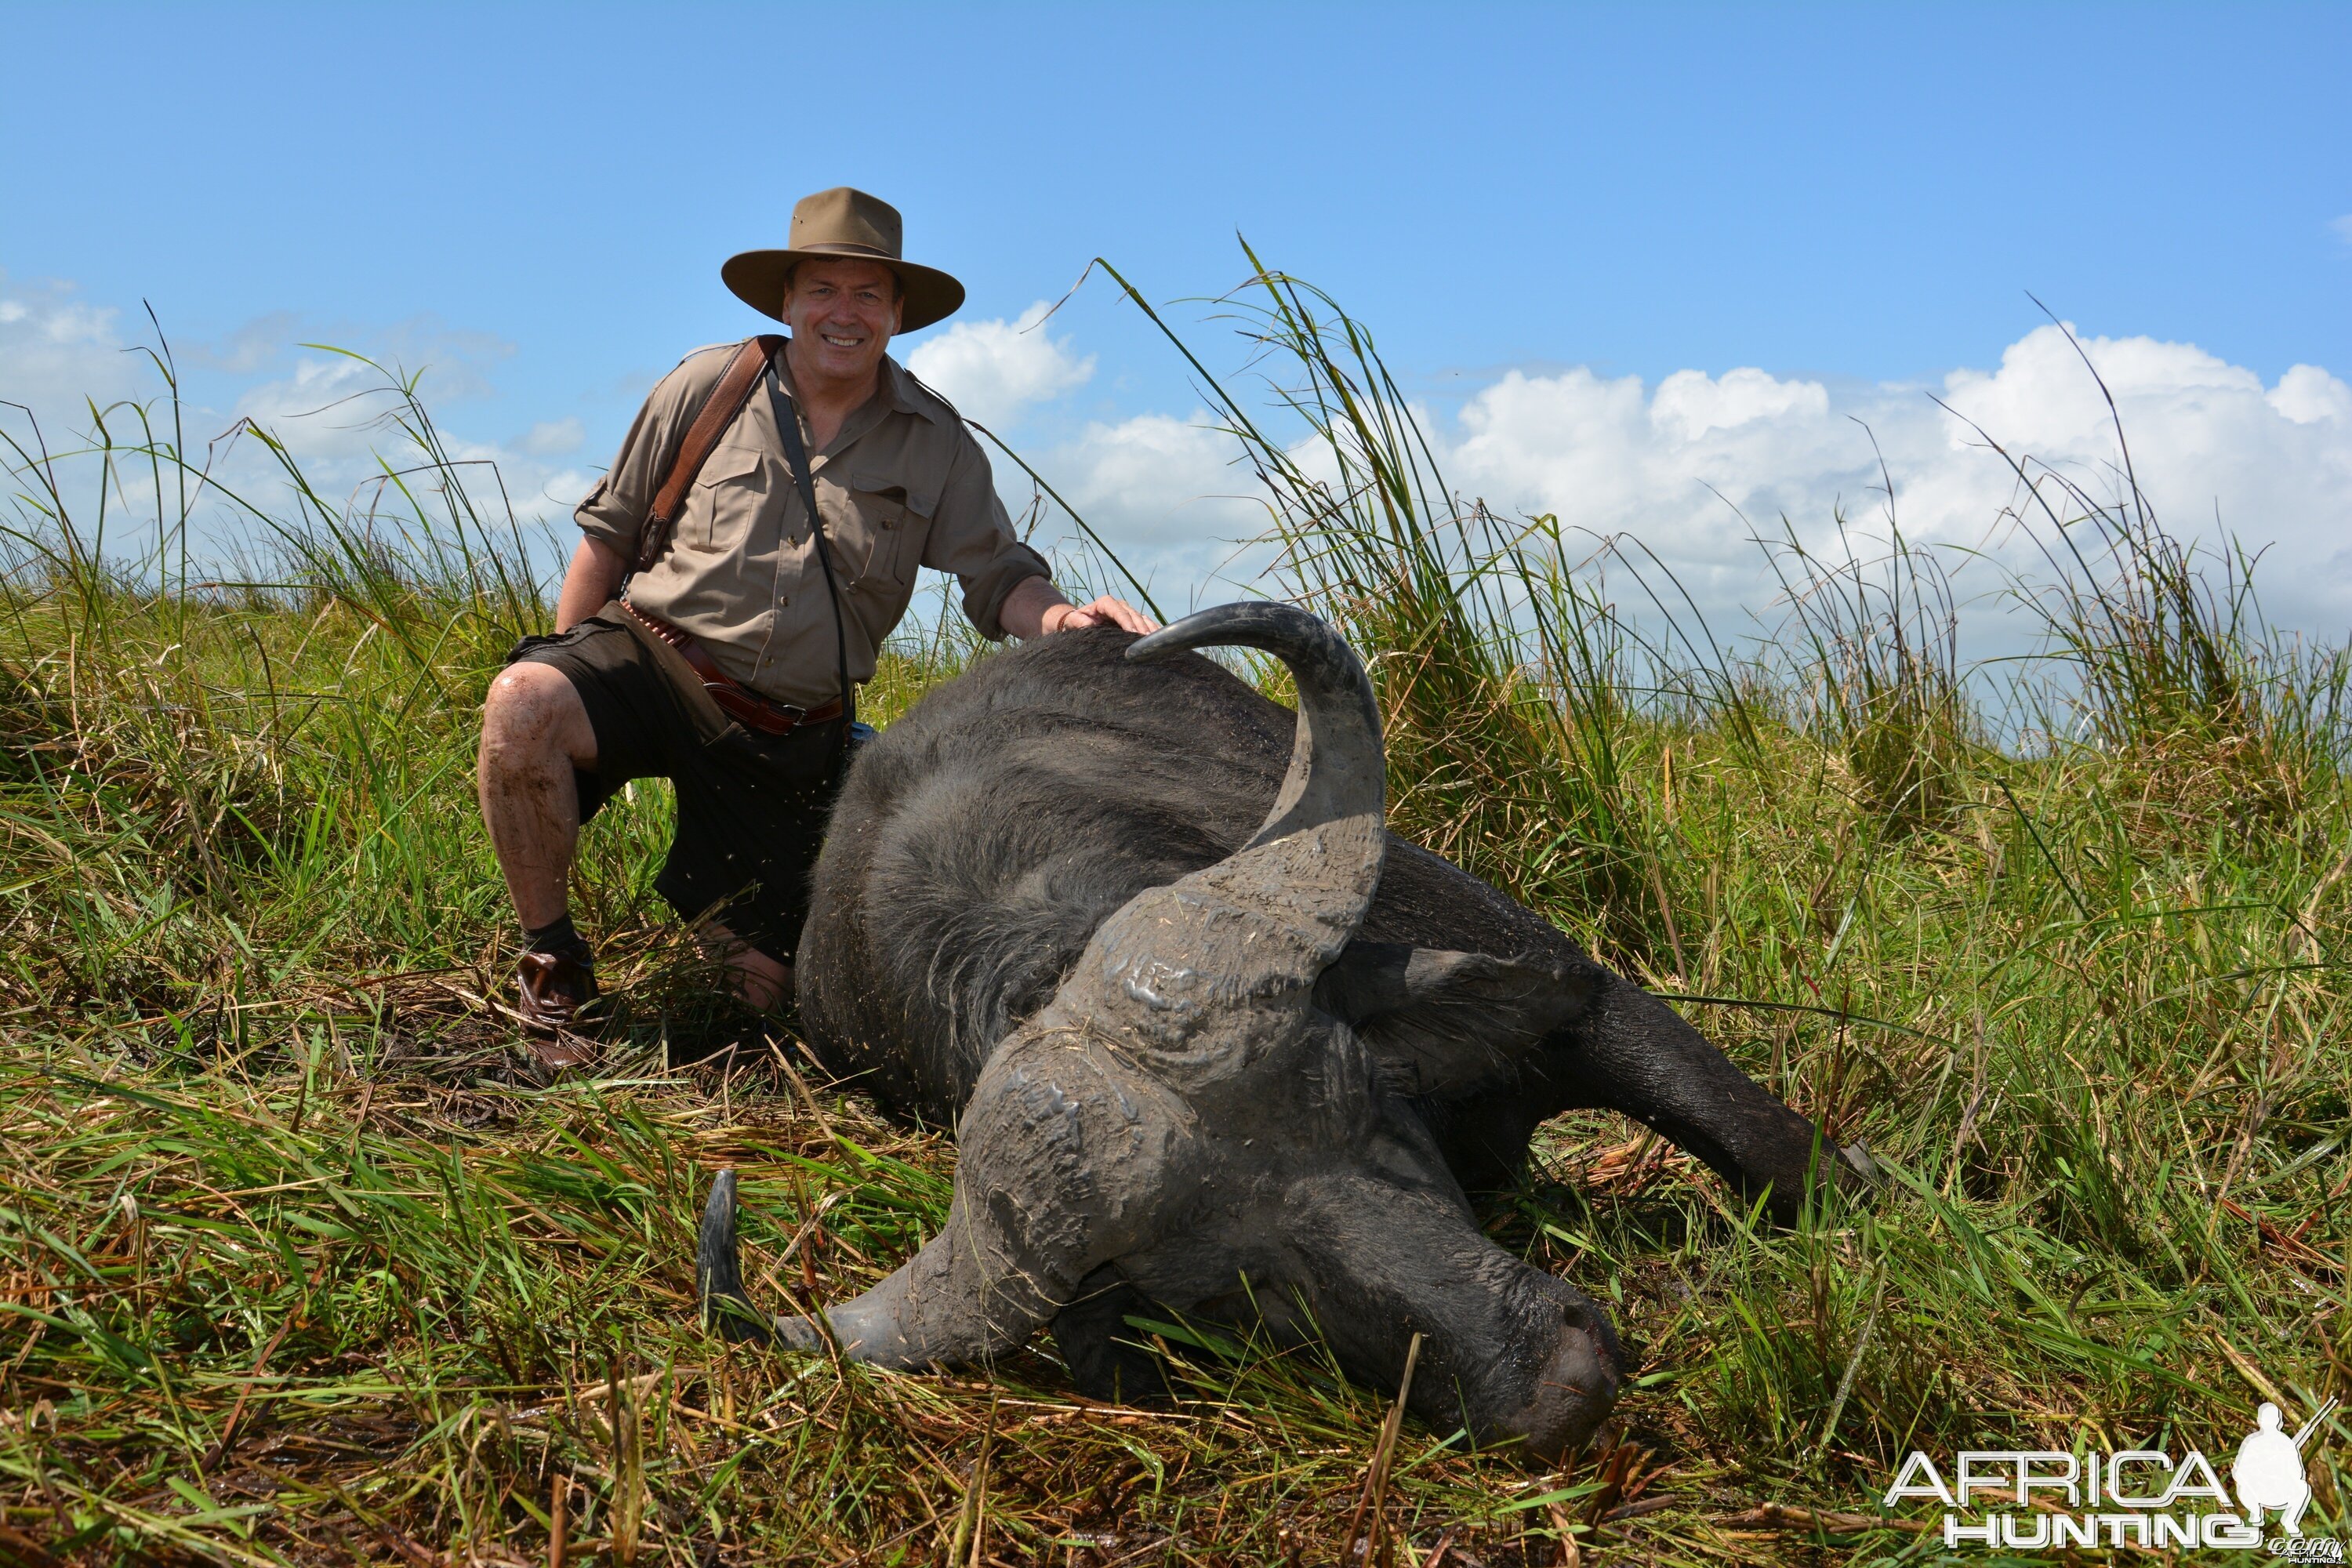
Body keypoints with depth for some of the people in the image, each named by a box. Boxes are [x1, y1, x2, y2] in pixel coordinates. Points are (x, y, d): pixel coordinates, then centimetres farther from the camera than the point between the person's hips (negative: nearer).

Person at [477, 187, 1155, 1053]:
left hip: (790, 734, 1)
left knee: (762, 981, 0)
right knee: (524, 704, -35)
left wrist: (1061, 618, -24)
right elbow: (610, 532, 6)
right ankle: (552, 966, -14)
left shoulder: (936, 444, 3)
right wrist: (571, 673, 3)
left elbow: (999, 578, 0)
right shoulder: (710, 385, -1)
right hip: (652, 653, -1)